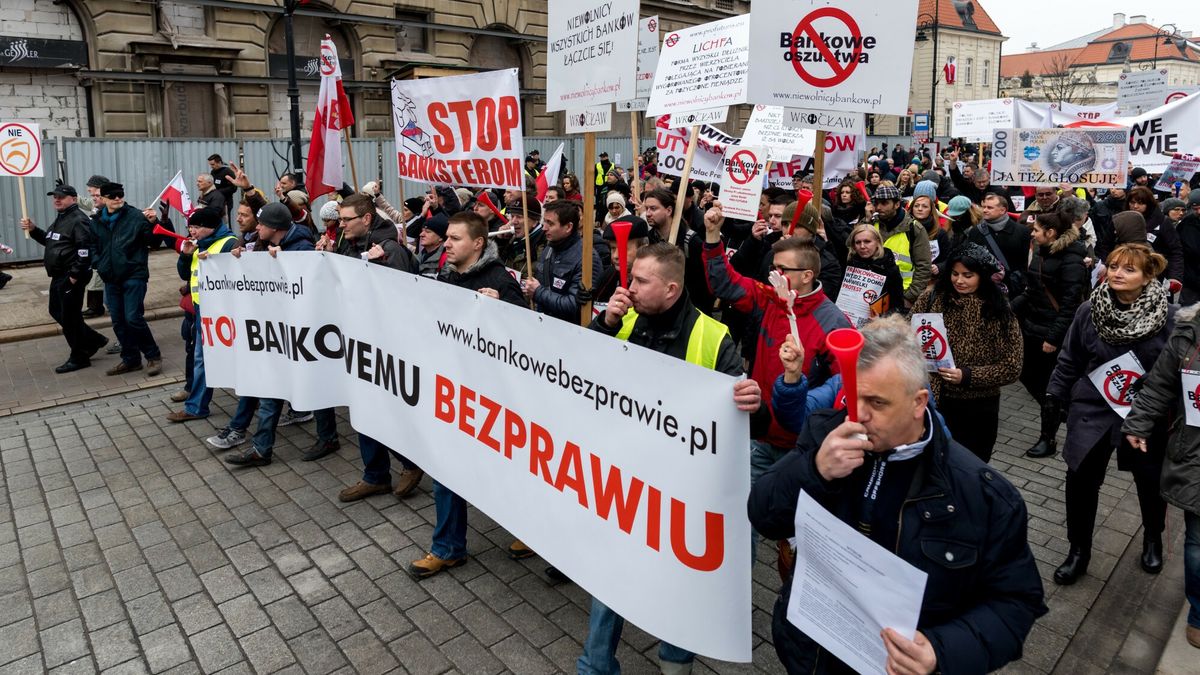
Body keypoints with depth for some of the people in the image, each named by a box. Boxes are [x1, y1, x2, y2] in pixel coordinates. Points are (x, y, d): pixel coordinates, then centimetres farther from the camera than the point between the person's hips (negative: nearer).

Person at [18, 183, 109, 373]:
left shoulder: (78, 220, -15)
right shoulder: (60, 219, 17)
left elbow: (84, 250, -23)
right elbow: (49, 241, 27)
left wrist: (75, 275, -24)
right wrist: (33, 229, 9)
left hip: (71, 277, -11)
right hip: (58, 276, 11)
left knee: (70, 317, -4)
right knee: (57, 312, 18)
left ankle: (79, 358, 8)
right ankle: (94, 340, 27)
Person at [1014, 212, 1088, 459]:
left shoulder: (1071, 260, -17)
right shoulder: (1041, 251, 8)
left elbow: (1070, 304, -20)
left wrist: (1053, 337, -21)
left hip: (1053, 333, -8)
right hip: (1032, 326, 8)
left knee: (1049, 385, 3)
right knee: (1027, 376, 14)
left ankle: (1048, 439, 16)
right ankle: (1057, 412, 36)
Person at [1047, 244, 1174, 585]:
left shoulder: (1168, 316, -12)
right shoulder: (1089, 310, -7)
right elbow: (1070, 359, 3)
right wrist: (1056, 395, 3)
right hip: (1092, 410, 1)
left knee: (1151, 481, 18)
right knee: (1081, 481, 2)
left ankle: (1153, 540, 48)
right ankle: (1079, 550, 22)